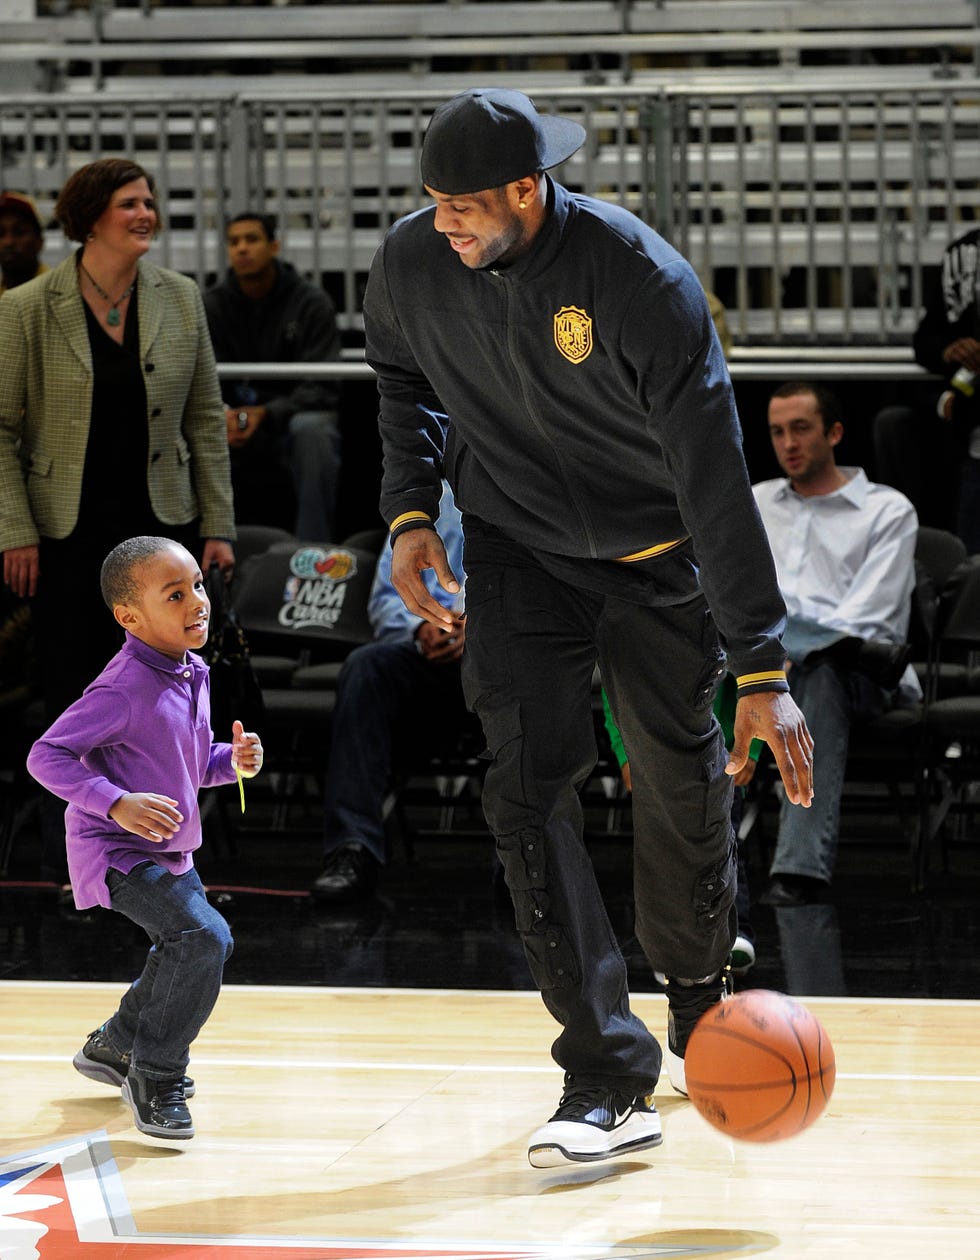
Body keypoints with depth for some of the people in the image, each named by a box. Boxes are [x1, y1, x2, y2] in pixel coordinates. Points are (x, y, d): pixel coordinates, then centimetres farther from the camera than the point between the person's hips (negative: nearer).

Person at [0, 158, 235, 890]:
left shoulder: (180, 299, 3)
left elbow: (207, 418, 7)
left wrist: (218, 527, 4)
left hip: (161, 527, 3)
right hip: (68, 534, -3)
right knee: (74, 697, 3)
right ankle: (67, 865, 14)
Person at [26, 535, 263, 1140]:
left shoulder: (192, 674, 3)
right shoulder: (124, 689, -25)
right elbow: (46, 755, -24)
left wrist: (232, 760, -4)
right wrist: (116, 802, -33)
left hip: (170, 851, 10)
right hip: (118, 853, -10)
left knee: (184, 952, 23)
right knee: (205, 938, -24)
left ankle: (113, 1047, 46)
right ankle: (156, 1077, -11)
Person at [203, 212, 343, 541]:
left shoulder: (311, 302, -6)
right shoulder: (211, 305, 2)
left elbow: (319, 388, -12)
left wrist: (267, 413, -28)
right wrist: (219, 414, -26)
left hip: (292, 416, -2)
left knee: (310, 428, -37)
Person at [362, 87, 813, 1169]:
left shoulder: (642, 280, -28)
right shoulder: (410, 264, -16)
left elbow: (715, 478, -28)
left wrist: (760, 673, -31)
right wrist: (410, 510, -5)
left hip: (654, 553, -2)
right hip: (515, 549, 2)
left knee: (682, 779, 9)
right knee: (527, 785, -14)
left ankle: (696, 996, 39)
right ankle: (608, 1079, -16)